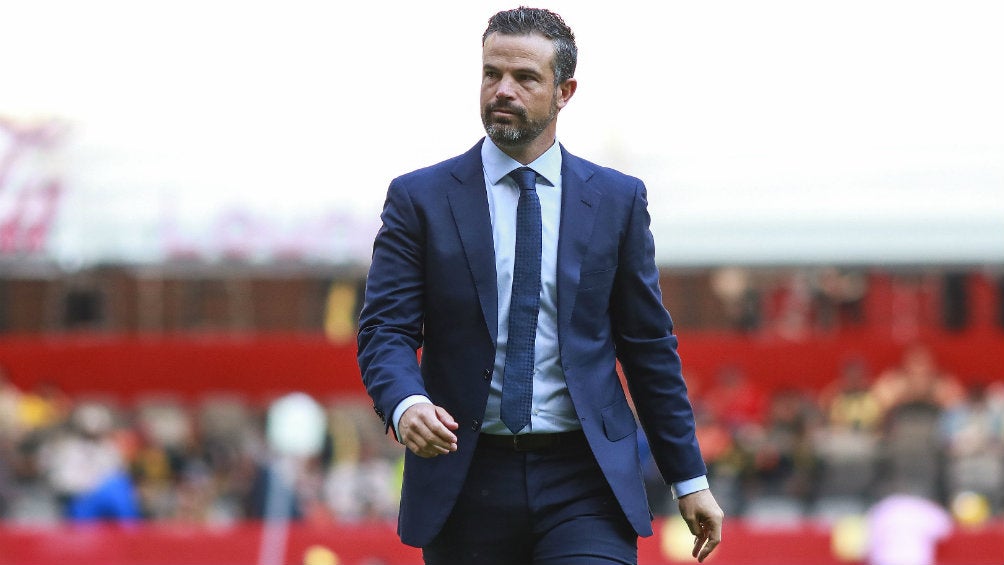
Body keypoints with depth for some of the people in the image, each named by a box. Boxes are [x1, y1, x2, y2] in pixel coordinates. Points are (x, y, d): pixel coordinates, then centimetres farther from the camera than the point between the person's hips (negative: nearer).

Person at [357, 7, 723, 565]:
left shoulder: (616, 200, 9)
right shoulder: (419, 199, 4)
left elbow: (649, 345, 11)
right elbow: (385, 330, -2)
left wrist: (689, 480, 10)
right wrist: (405, 405, -25)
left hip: (584, 484, 0)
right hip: (468, 483, 0)